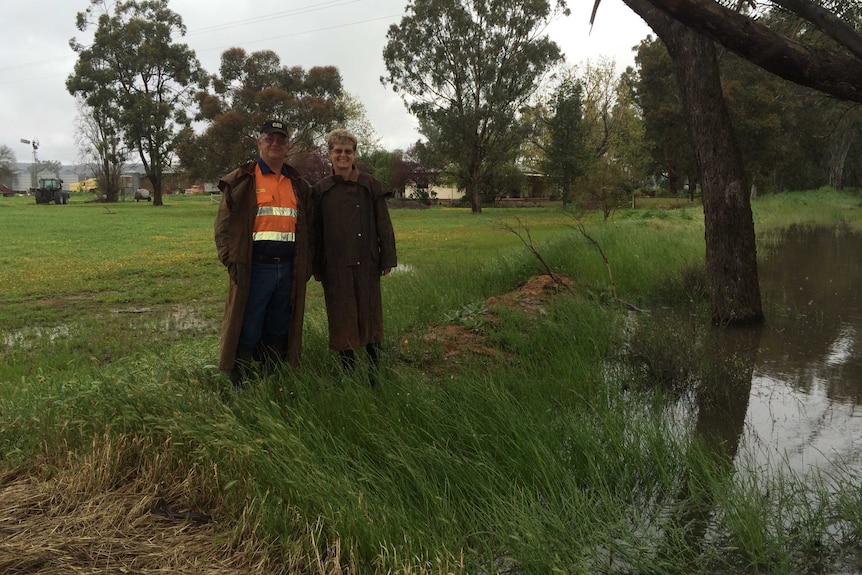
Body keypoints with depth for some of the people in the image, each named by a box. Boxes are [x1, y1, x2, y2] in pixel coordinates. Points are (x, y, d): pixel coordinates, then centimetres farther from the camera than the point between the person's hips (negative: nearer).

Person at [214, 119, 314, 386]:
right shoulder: (241, 181, 1)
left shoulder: (299, 185, 16)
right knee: (246, 336, 0)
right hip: (254, 269, -4)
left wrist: (306, 265, 10)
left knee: (278, 335, 13)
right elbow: (224, 225, -2)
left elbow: (306, 229, 18)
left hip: (289, 271, 5)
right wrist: (233, 262, -11)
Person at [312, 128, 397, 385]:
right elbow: (315, 231, 8)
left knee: (370, 316, 6)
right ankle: (349, 375, 18)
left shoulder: (370, 185, 3)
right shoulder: (320, 190, 6)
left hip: (366, 263, -1)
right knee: (342, 320, 6)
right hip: (335, 266, 1)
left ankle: (374, 375, 17)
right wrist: (317, 267, 5)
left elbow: (383, 224, 3)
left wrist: (387, 258, -2)